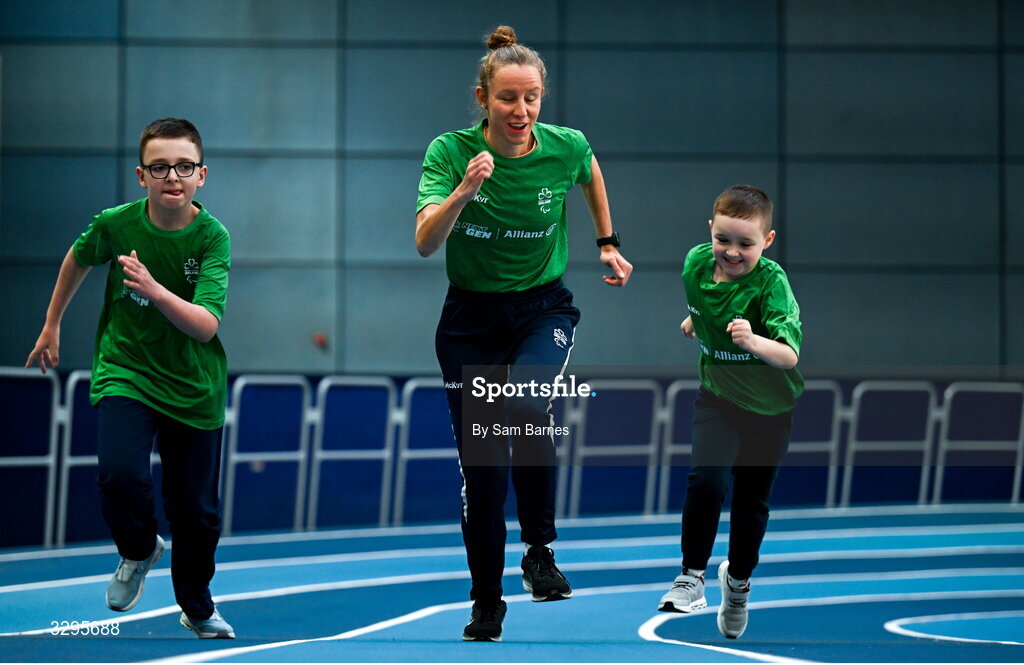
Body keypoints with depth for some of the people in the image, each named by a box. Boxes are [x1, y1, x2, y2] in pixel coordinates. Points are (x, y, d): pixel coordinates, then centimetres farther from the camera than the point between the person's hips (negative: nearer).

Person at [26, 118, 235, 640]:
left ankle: (197, 608, 35)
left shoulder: (212, 237, -15)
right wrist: (52, 325, 20)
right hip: (123, 371, 0)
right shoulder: (115, 224, -11)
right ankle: (138, 550, 9)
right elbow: (79, 258, 12)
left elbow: (206, 325, -25)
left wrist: (152, 289, -40)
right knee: (121, 476, -26)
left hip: (193, 386, 0)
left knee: (196, 512, 6)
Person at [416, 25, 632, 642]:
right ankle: (487, 603, 17)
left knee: (528, 409, -31)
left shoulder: (566, 147, -11)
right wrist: (464, 189, -42)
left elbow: (591, 172, 15)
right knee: (481, 464, 1)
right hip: (472, 320, 0)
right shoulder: (451, 151, -16)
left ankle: (540, 551, -15)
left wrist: (608, 242, 16)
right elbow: (426, 242, -28)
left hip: (544, 310, 0)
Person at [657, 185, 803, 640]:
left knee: (752, 499, 13)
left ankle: (738, 580, 38)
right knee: (706, 478, -22)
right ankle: (692, 576, -12)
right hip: (718, 393, 2)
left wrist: (754, 342, -55)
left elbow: (790, 355, -39)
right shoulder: (696, 263, -14)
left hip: (770, 405, -2)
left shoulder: (771, 283, -29)